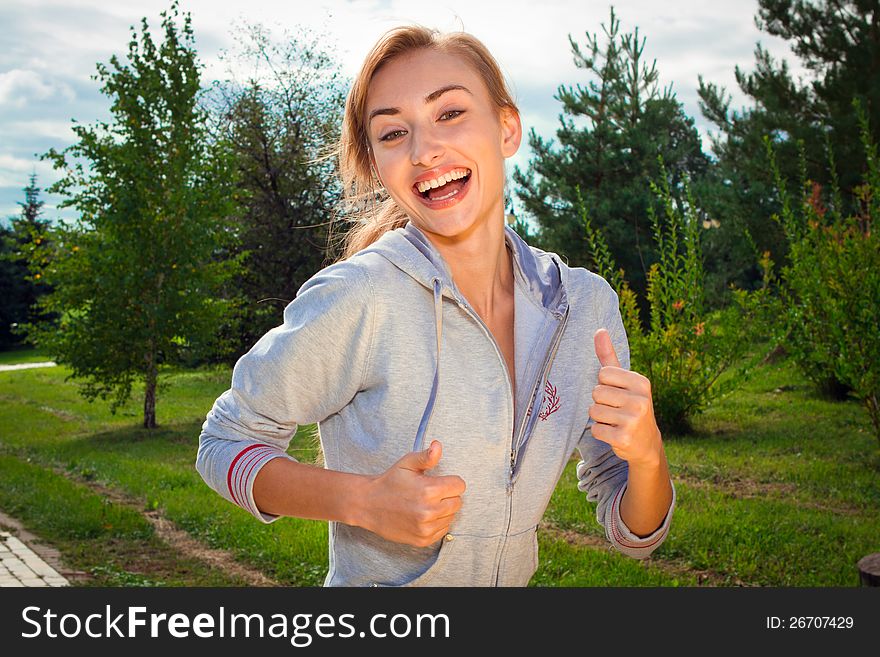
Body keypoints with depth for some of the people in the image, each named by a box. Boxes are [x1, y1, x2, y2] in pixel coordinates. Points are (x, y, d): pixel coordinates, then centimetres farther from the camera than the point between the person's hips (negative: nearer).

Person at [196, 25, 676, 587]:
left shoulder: (587, 304, -12)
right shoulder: (355, 298, -24)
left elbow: (632, 534, -6)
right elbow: (225, 443, -12)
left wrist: (646, 455, -26)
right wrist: (363, 501, -27)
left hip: (516, 580, 4)